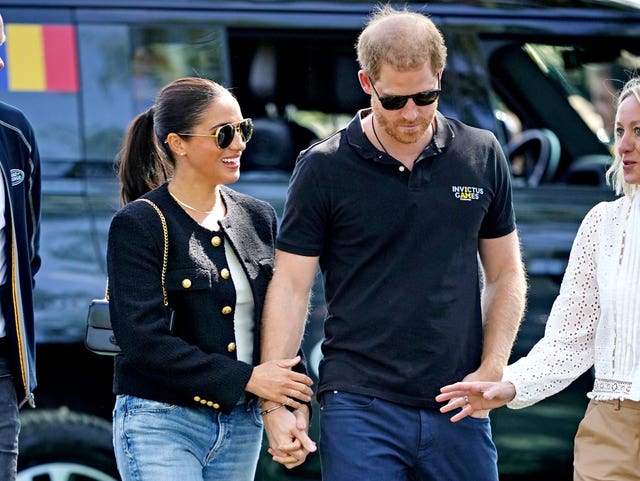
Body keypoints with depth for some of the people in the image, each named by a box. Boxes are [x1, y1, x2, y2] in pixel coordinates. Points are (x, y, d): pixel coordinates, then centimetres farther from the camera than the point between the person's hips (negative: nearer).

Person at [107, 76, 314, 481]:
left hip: (242, 424, 6)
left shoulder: (257, 218, 11)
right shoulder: (137, 226, -7)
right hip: (162, 426, -6)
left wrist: (296, 400, -5)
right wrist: (246, 379, -17)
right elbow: (144, 339, -15)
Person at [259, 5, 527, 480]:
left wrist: (492, 370, -1)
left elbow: (505, 273, 14)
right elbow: (291, 286, -1)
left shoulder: (482, 156, 7)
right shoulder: (324, 168, -2)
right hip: (360, 407, -3)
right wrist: (275, 403, -9)